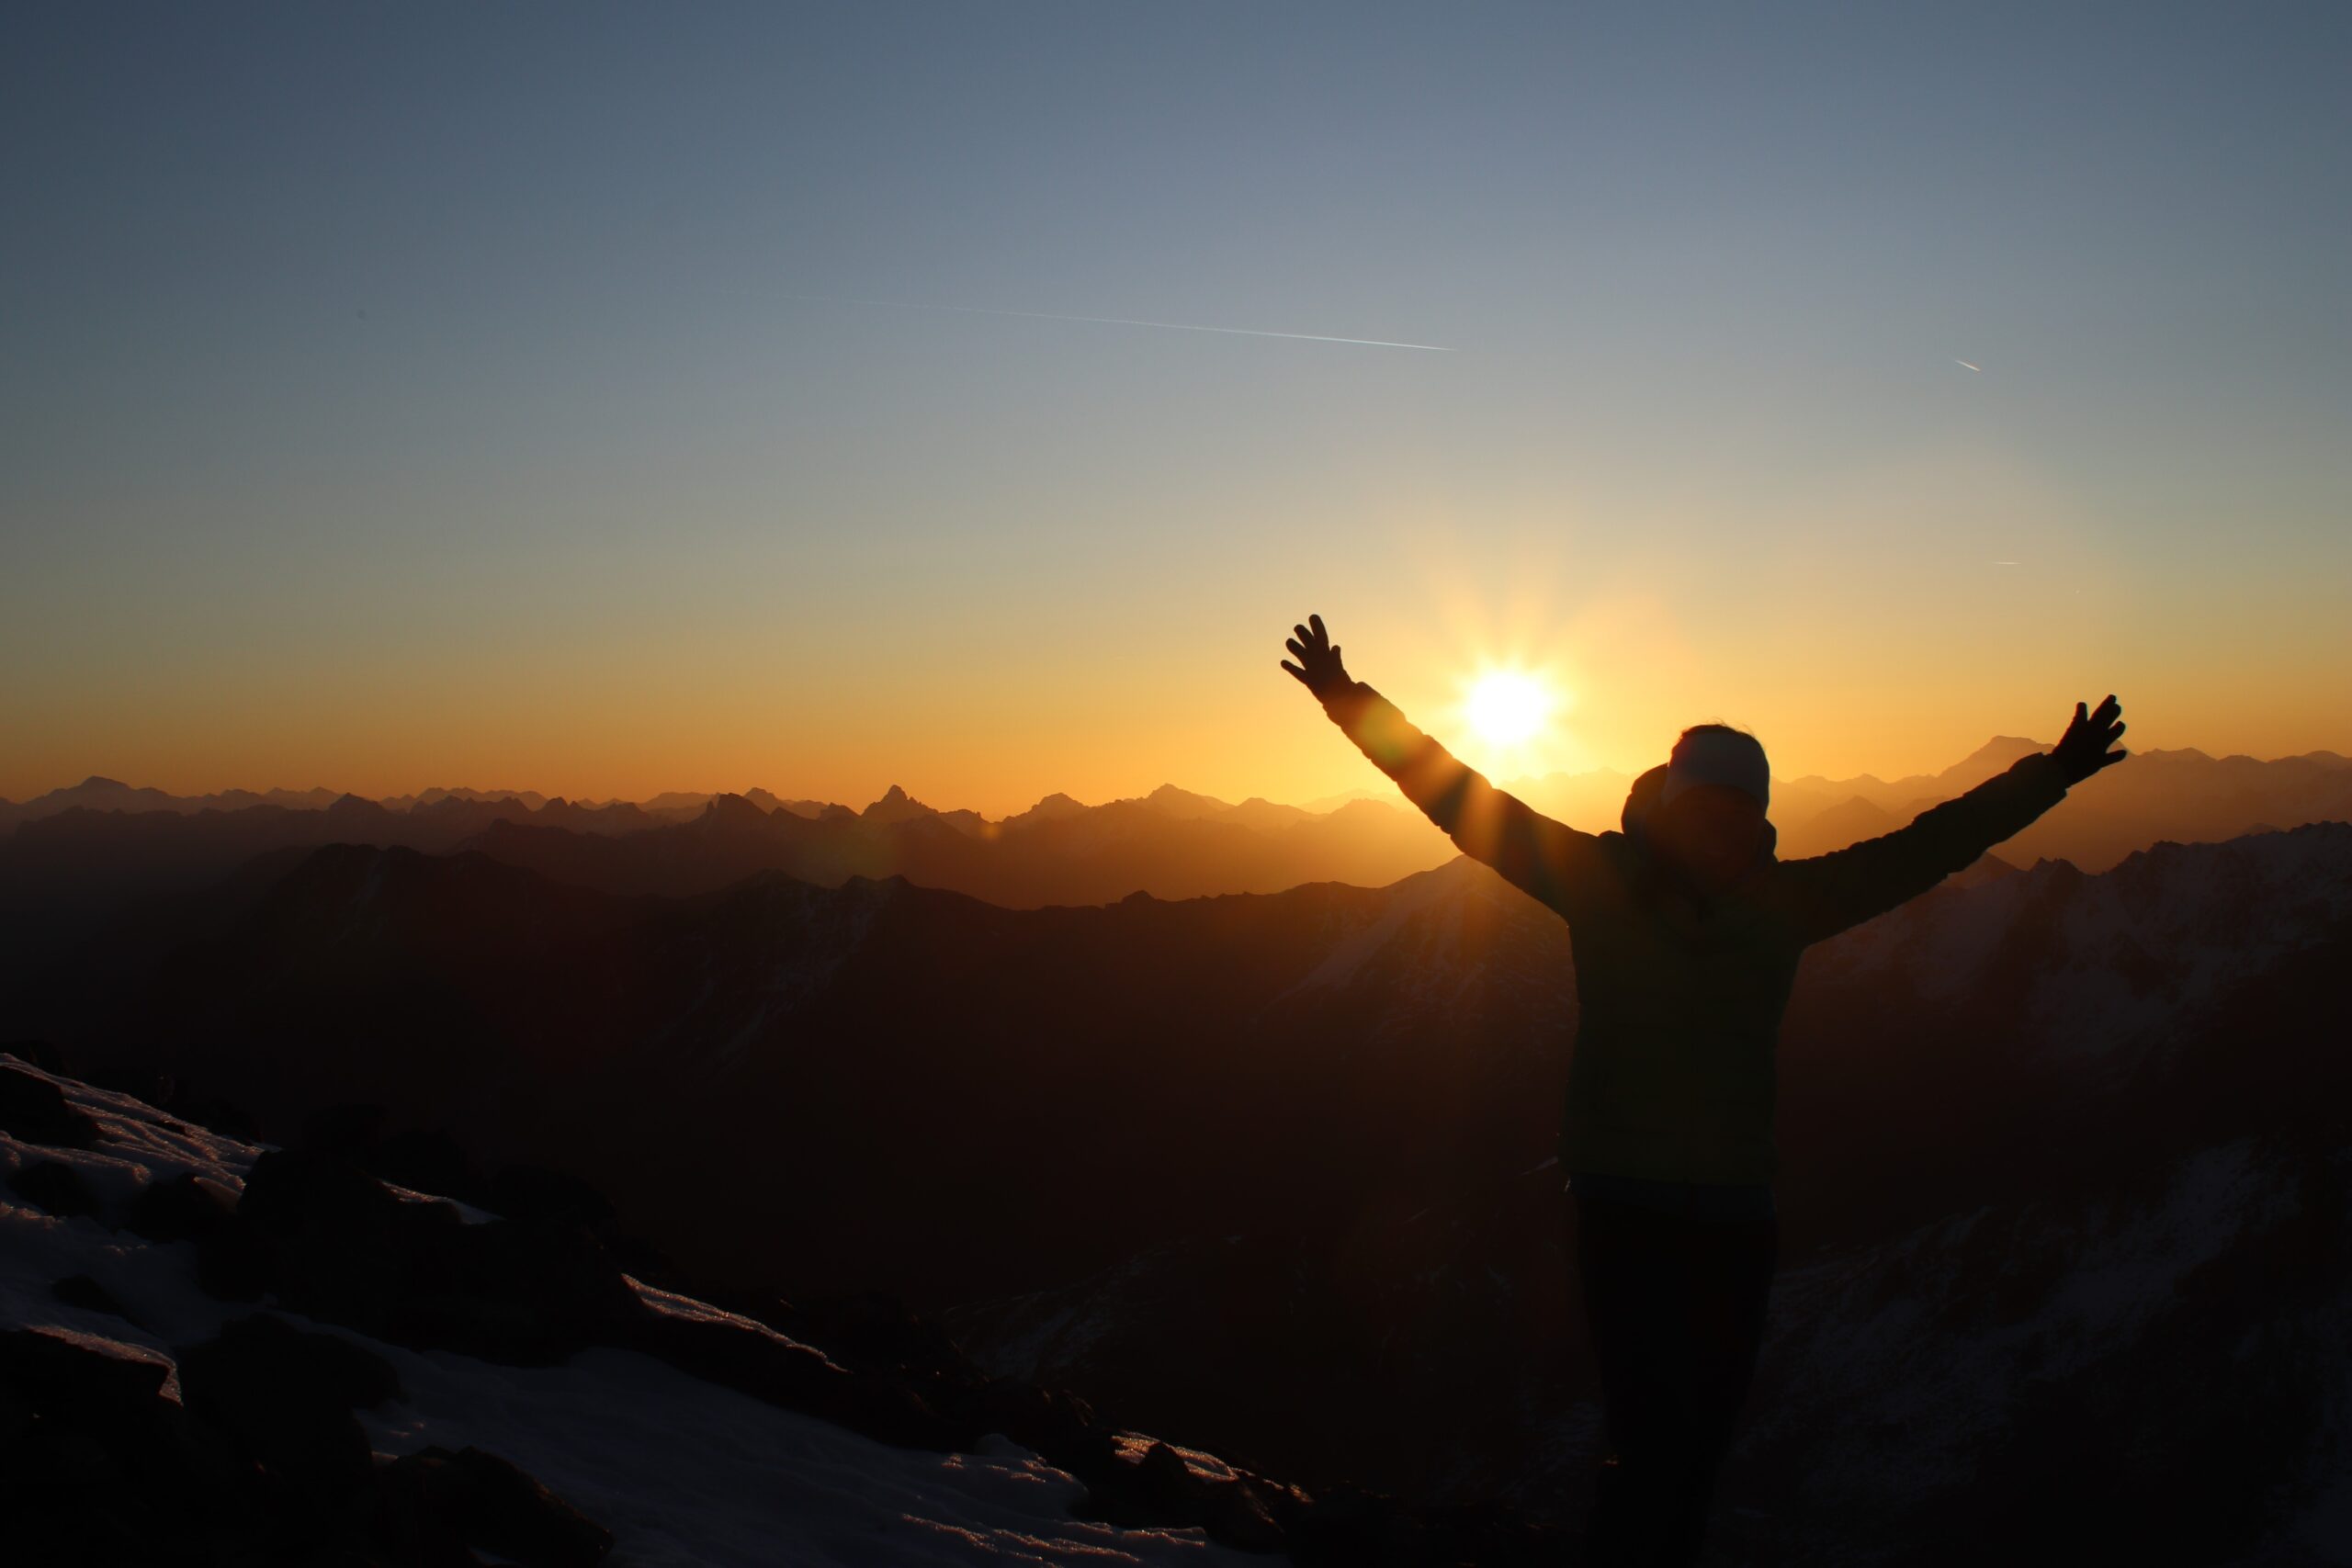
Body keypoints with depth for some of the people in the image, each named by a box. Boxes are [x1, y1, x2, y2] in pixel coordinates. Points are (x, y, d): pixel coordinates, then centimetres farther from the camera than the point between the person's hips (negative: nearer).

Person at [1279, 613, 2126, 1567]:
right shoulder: (1602, 884, -5)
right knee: (1653, 1438, -13)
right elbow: (1464, 802, -9)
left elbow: (1927, 846, 9)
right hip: (1624, 1203, -4)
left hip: (1735, 1212, 5)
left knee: (1700, 1445, 12)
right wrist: (1354, 707, -15)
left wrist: (2047, 776, 9)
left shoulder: (1779, 905, 4)